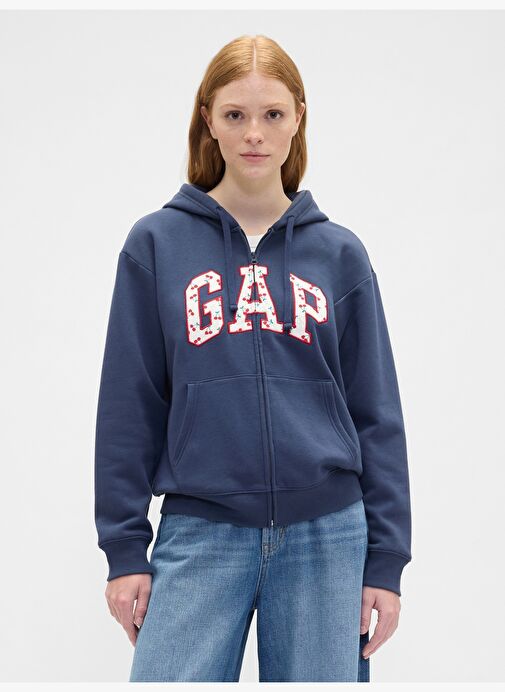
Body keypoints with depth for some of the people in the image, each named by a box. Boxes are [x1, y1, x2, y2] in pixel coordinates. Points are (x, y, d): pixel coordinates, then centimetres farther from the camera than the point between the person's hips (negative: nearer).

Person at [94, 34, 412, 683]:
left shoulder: (339, 253, 8)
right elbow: (129, 405, 5)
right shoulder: (157, 244, 4)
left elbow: (376, 413, 8)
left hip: (327, 535, 1)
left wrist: (385, 559, 5)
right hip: (198, 533, -1)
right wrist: (124, 548, 1)